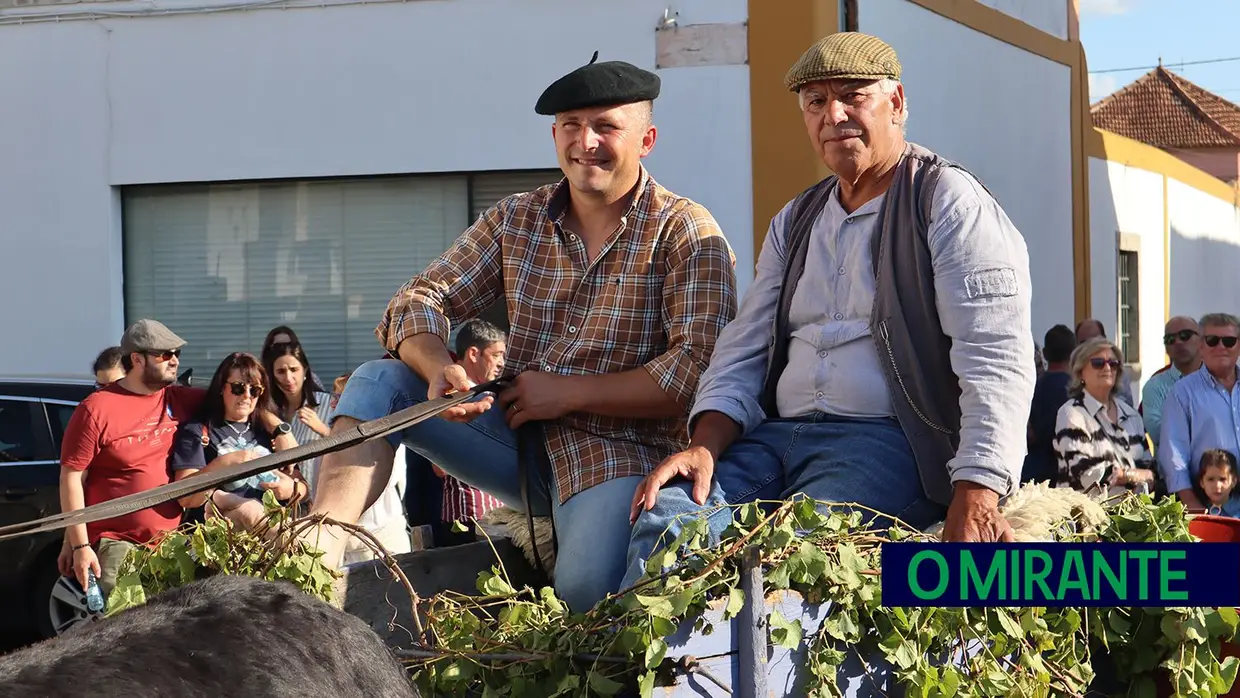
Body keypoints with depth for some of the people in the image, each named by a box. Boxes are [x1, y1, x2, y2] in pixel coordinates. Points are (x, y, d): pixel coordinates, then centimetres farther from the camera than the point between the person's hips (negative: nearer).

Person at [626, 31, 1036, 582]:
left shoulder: (949, 202, -2)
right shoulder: (794, 223, 21)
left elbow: (996, 361, -13)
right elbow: (744, 351, 17)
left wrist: (975, 496, -26)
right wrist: (705, 446, -4)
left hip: (888, 440, -6)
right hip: (779, 435, 6)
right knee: (666, 512, -20)